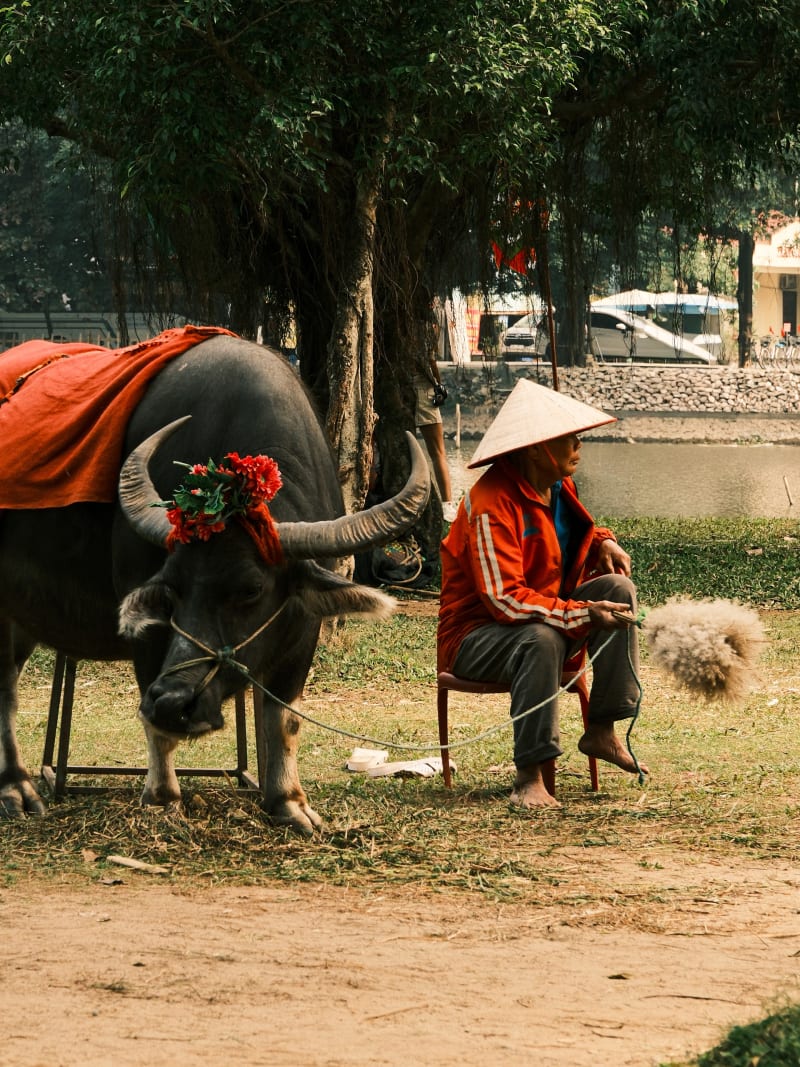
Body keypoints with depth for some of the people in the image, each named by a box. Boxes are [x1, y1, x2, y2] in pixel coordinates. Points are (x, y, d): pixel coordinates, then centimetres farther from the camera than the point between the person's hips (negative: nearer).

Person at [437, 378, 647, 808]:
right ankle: (528, 778, -38)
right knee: (541, 638, -40)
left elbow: (574, 534, 27)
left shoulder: (558, 485, 5)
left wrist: (603, 543, 1)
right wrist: (583, 614, -37)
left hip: (545, 619, 8)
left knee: (618, 588, -13)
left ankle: (602, 732, -12)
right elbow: (505, 599, -31)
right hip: (477, 635, -8)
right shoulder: (492, 504, -25)